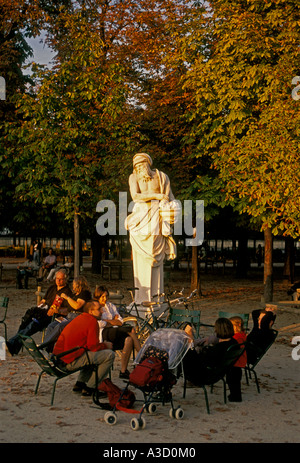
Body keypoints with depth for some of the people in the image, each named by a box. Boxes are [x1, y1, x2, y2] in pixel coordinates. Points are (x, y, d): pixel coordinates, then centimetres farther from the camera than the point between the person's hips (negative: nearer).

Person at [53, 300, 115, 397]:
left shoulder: (79, 318, 21)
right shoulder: (92, 321, -8)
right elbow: (93, 347, -12)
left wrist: (102, 345, 19)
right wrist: (106, 345, 6)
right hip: (71, 361, -10)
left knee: (92, 355, 31)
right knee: (110, 355, -6)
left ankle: (79, 384, 22)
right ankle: (90, 388, -1)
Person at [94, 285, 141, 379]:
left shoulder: (111, 306, 25)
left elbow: (120, 322, 13)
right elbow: (99, 324, -8)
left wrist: (107, 321, 1)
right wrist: (113, 321, 3)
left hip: (116, 332, 6)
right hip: (104, 334, -6)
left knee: (129, 339, -30)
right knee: (132, 330, -27)